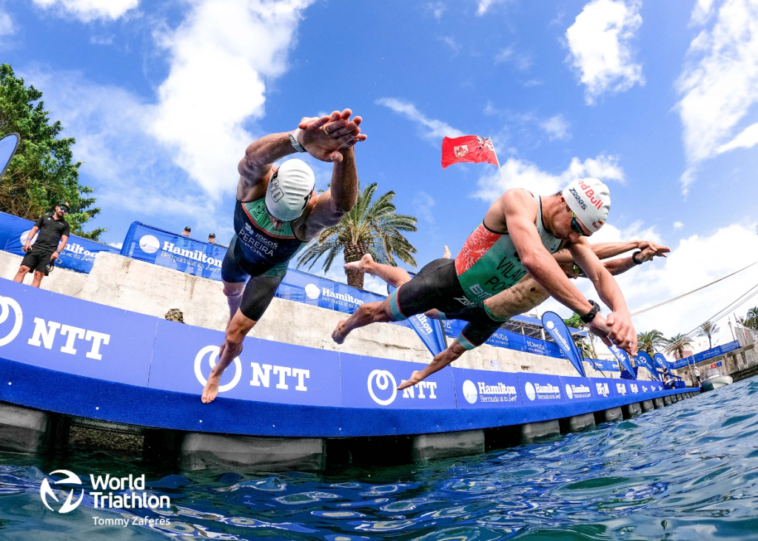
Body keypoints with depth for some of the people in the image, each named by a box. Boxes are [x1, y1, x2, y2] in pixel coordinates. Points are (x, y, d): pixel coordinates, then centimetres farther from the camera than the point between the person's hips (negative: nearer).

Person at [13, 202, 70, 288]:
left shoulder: (65, 225, 14)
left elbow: (64, 240, 5)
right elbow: (34, 229, 16)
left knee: (38, 275, -9)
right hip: (35, 248, 2)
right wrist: (28, 241, -1)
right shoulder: (45, 218, 19)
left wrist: (57, 252, -10)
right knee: (23, 269, -10)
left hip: (48, 252, -2)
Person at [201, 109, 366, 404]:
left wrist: (345, 155, -88)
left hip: (269, 272, -2)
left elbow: (342, 202, -67)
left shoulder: (312, 216, -44)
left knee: (234, 338, 7)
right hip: (238, 251, 3)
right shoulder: (256, 182, -39)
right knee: (231, 292, 34)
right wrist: (299, 140, -86)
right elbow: (252, 155, -64)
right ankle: (236, 319, 74)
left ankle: (217, 372, 44)